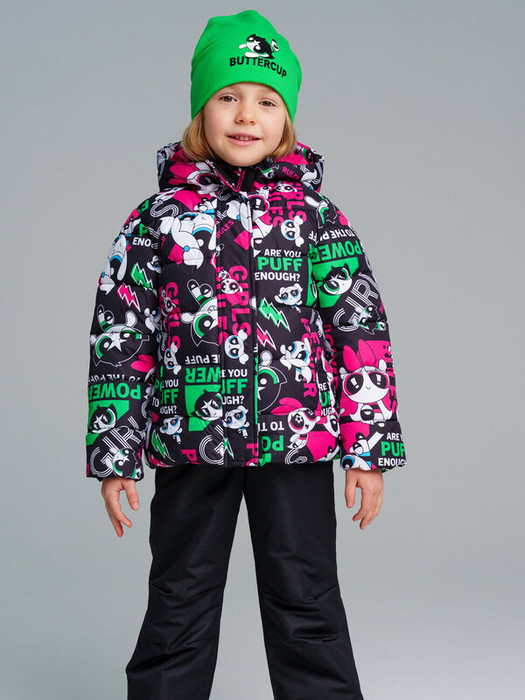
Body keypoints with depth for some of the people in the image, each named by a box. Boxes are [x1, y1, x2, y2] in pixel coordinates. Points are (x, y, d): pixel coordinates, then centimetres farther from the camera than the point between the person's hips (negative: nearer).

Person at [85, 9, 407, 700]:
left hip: (298, 439, 0)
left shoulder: (314, 214, 3)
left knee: (306, 603, 8)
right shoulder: (159, 217, 3)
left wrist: (372, 446, -3)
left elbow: (361, 326, 2)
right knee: (179, 604, 12)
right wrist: (114, 454, 2)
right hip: (191, 438, 1)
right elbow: (119, 337, 4)